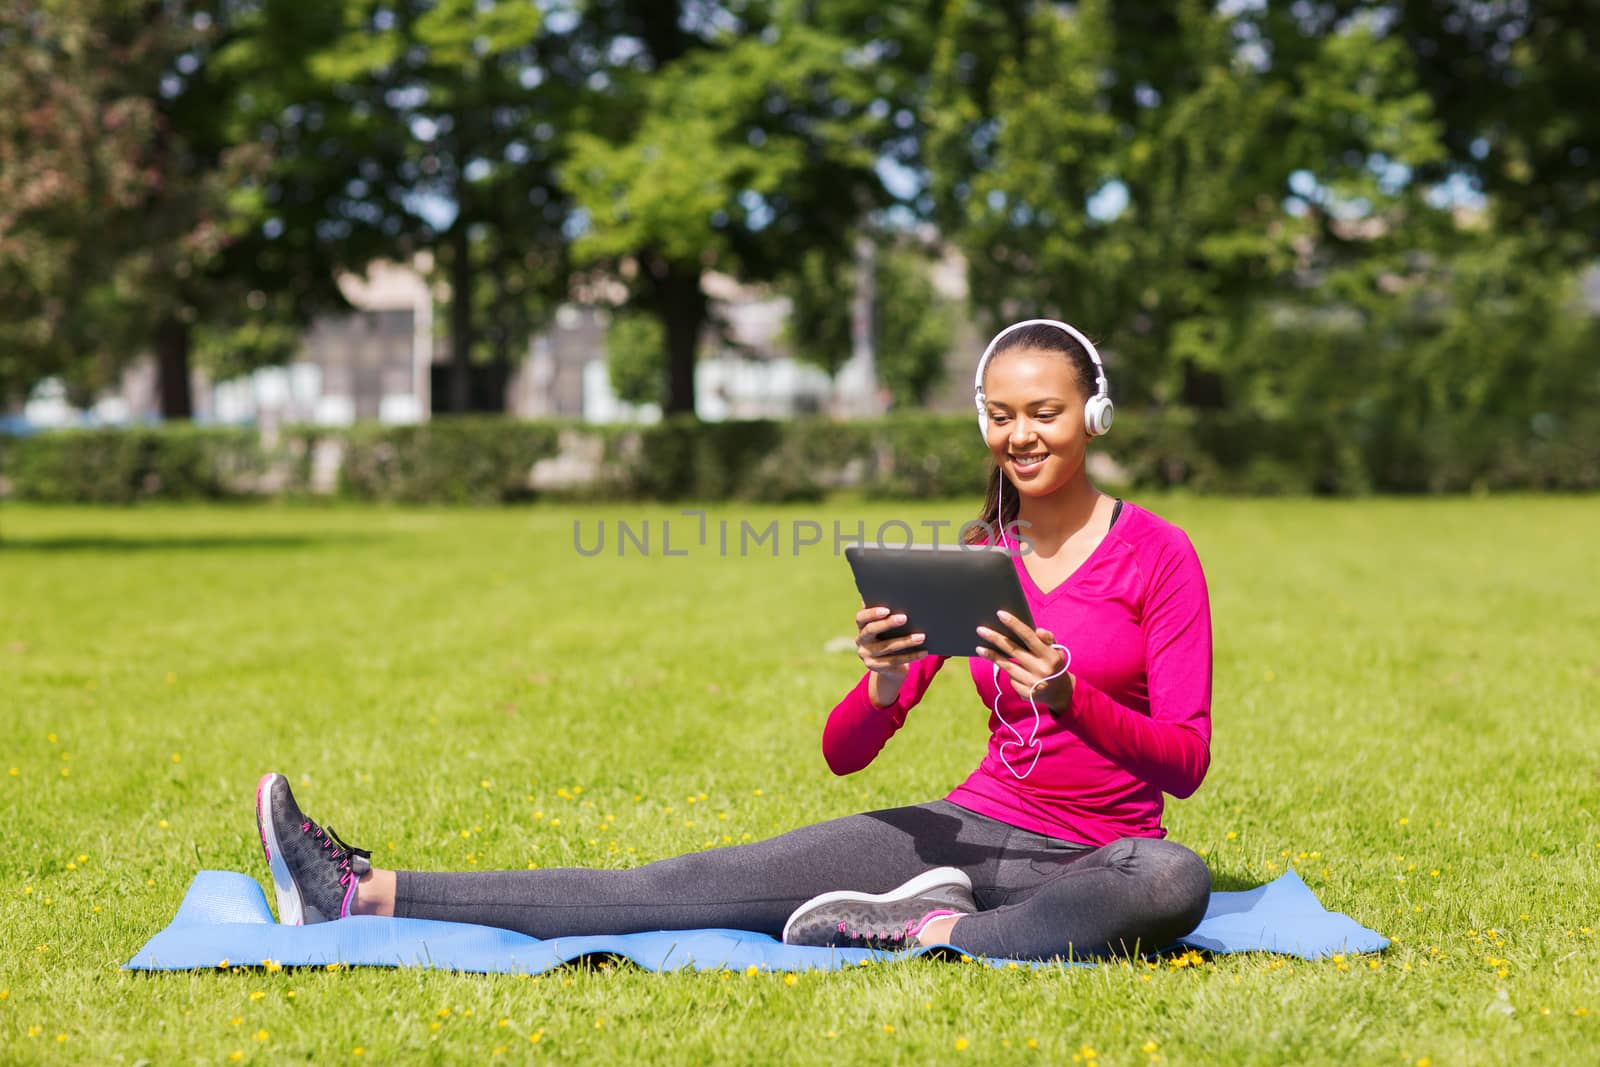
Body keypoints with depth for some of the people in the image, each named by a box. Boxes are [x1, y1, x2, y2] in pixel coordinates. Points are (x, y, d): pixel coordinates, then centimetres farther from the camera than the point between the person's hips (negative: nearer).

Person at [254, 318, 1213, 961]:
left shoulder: (1159, 555, -3)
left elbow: (1187, 761, -9)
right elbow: (844, 754, 5)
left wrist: (1068, 696, -25)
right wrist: (883, 684, -18)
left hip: (1093, 856, -3)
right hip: (975, 829, 3)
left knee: (1175, 880, -41)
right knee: (697, 884, -8)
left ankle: (935, 931, -31)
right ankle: (367, 896, -12)